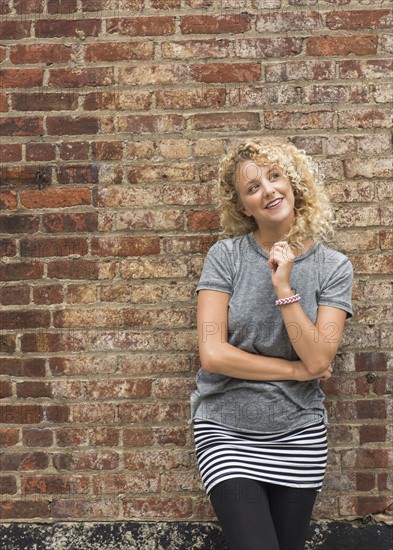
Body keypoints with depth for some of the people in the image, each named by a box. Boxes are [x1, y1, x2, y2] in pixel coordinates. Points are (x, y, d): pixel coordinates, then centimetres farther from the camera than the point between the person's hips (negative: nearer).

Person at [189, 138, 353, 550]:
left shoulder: (333, 267, -4)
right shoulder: (225, 256, -8)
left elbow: (318, 361, -13)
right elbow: (212, 354, -15)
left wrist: (283, 287, -21)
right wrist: (296, 370, -11)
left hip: (298, 435, 2)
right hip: (226, 431, -2)